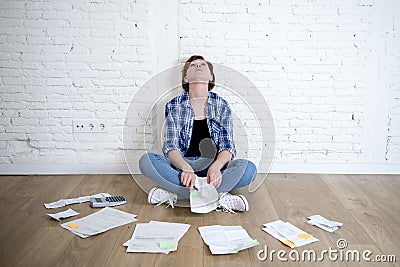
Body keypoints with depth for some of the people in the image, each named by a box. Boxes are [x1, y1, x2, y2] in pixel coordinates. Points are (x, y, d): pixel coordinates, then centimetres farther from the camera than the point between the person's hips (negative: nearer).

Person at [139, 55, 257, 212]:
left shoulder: (221, 106, 5)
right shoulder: (174, 106, 3)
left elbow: (227, 147, -2)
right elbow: (170, 147, -6)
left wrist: (216, 166, -25)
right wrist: (186, 168, -28)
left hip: (213, 166, 0)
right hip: (181, 165, 0)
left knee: (249, 169, -26)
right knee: (146, 161, -28)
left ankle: (173, 193, -27)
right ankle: (219, 197, -31)